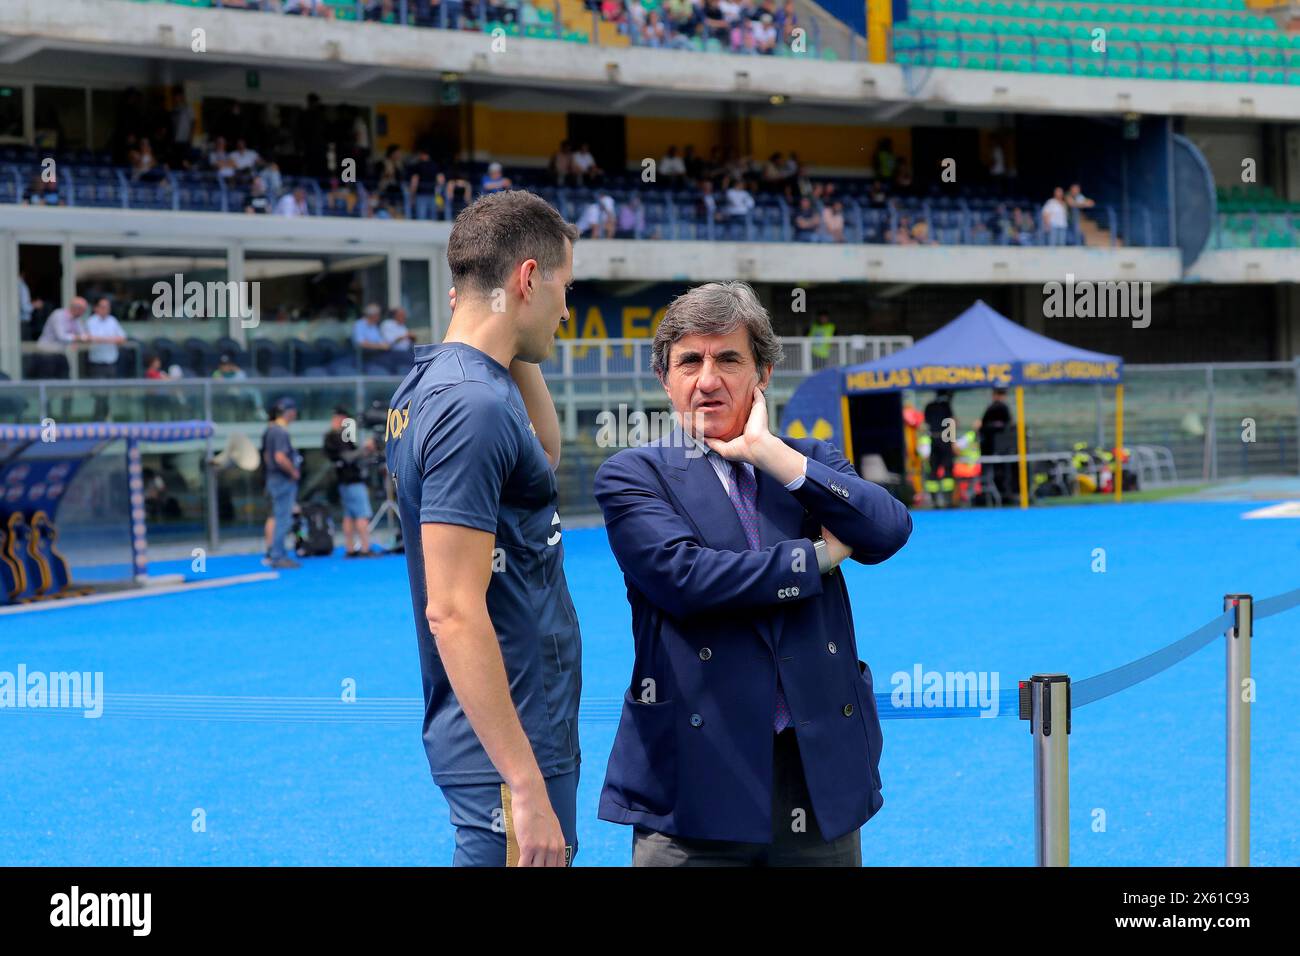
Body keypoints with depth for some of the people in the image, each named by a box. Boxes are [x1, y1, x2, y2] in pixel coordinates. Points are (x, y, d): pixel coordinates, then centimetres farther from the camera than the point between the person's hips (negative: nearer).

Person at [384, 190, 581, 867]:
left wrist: (512, 349, 15)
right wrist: (526, 785, -25)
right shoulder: (475, 404, -19)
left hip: (518, 733, 10)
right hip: (510, 751, -10)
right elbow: (454, 613, -24)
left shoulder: (432, 382, 9)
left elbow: (544, 451, 30)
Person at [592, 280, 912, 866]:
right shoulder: (633, 476, 2)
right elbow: (685, 577, -15)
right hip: (699, 778, -3)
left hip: (821, 768, 3)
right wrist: (817, 556, -5)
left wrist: (767, 451, -6)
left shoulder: (812, 463, 13)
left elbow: (889, 531, -5)